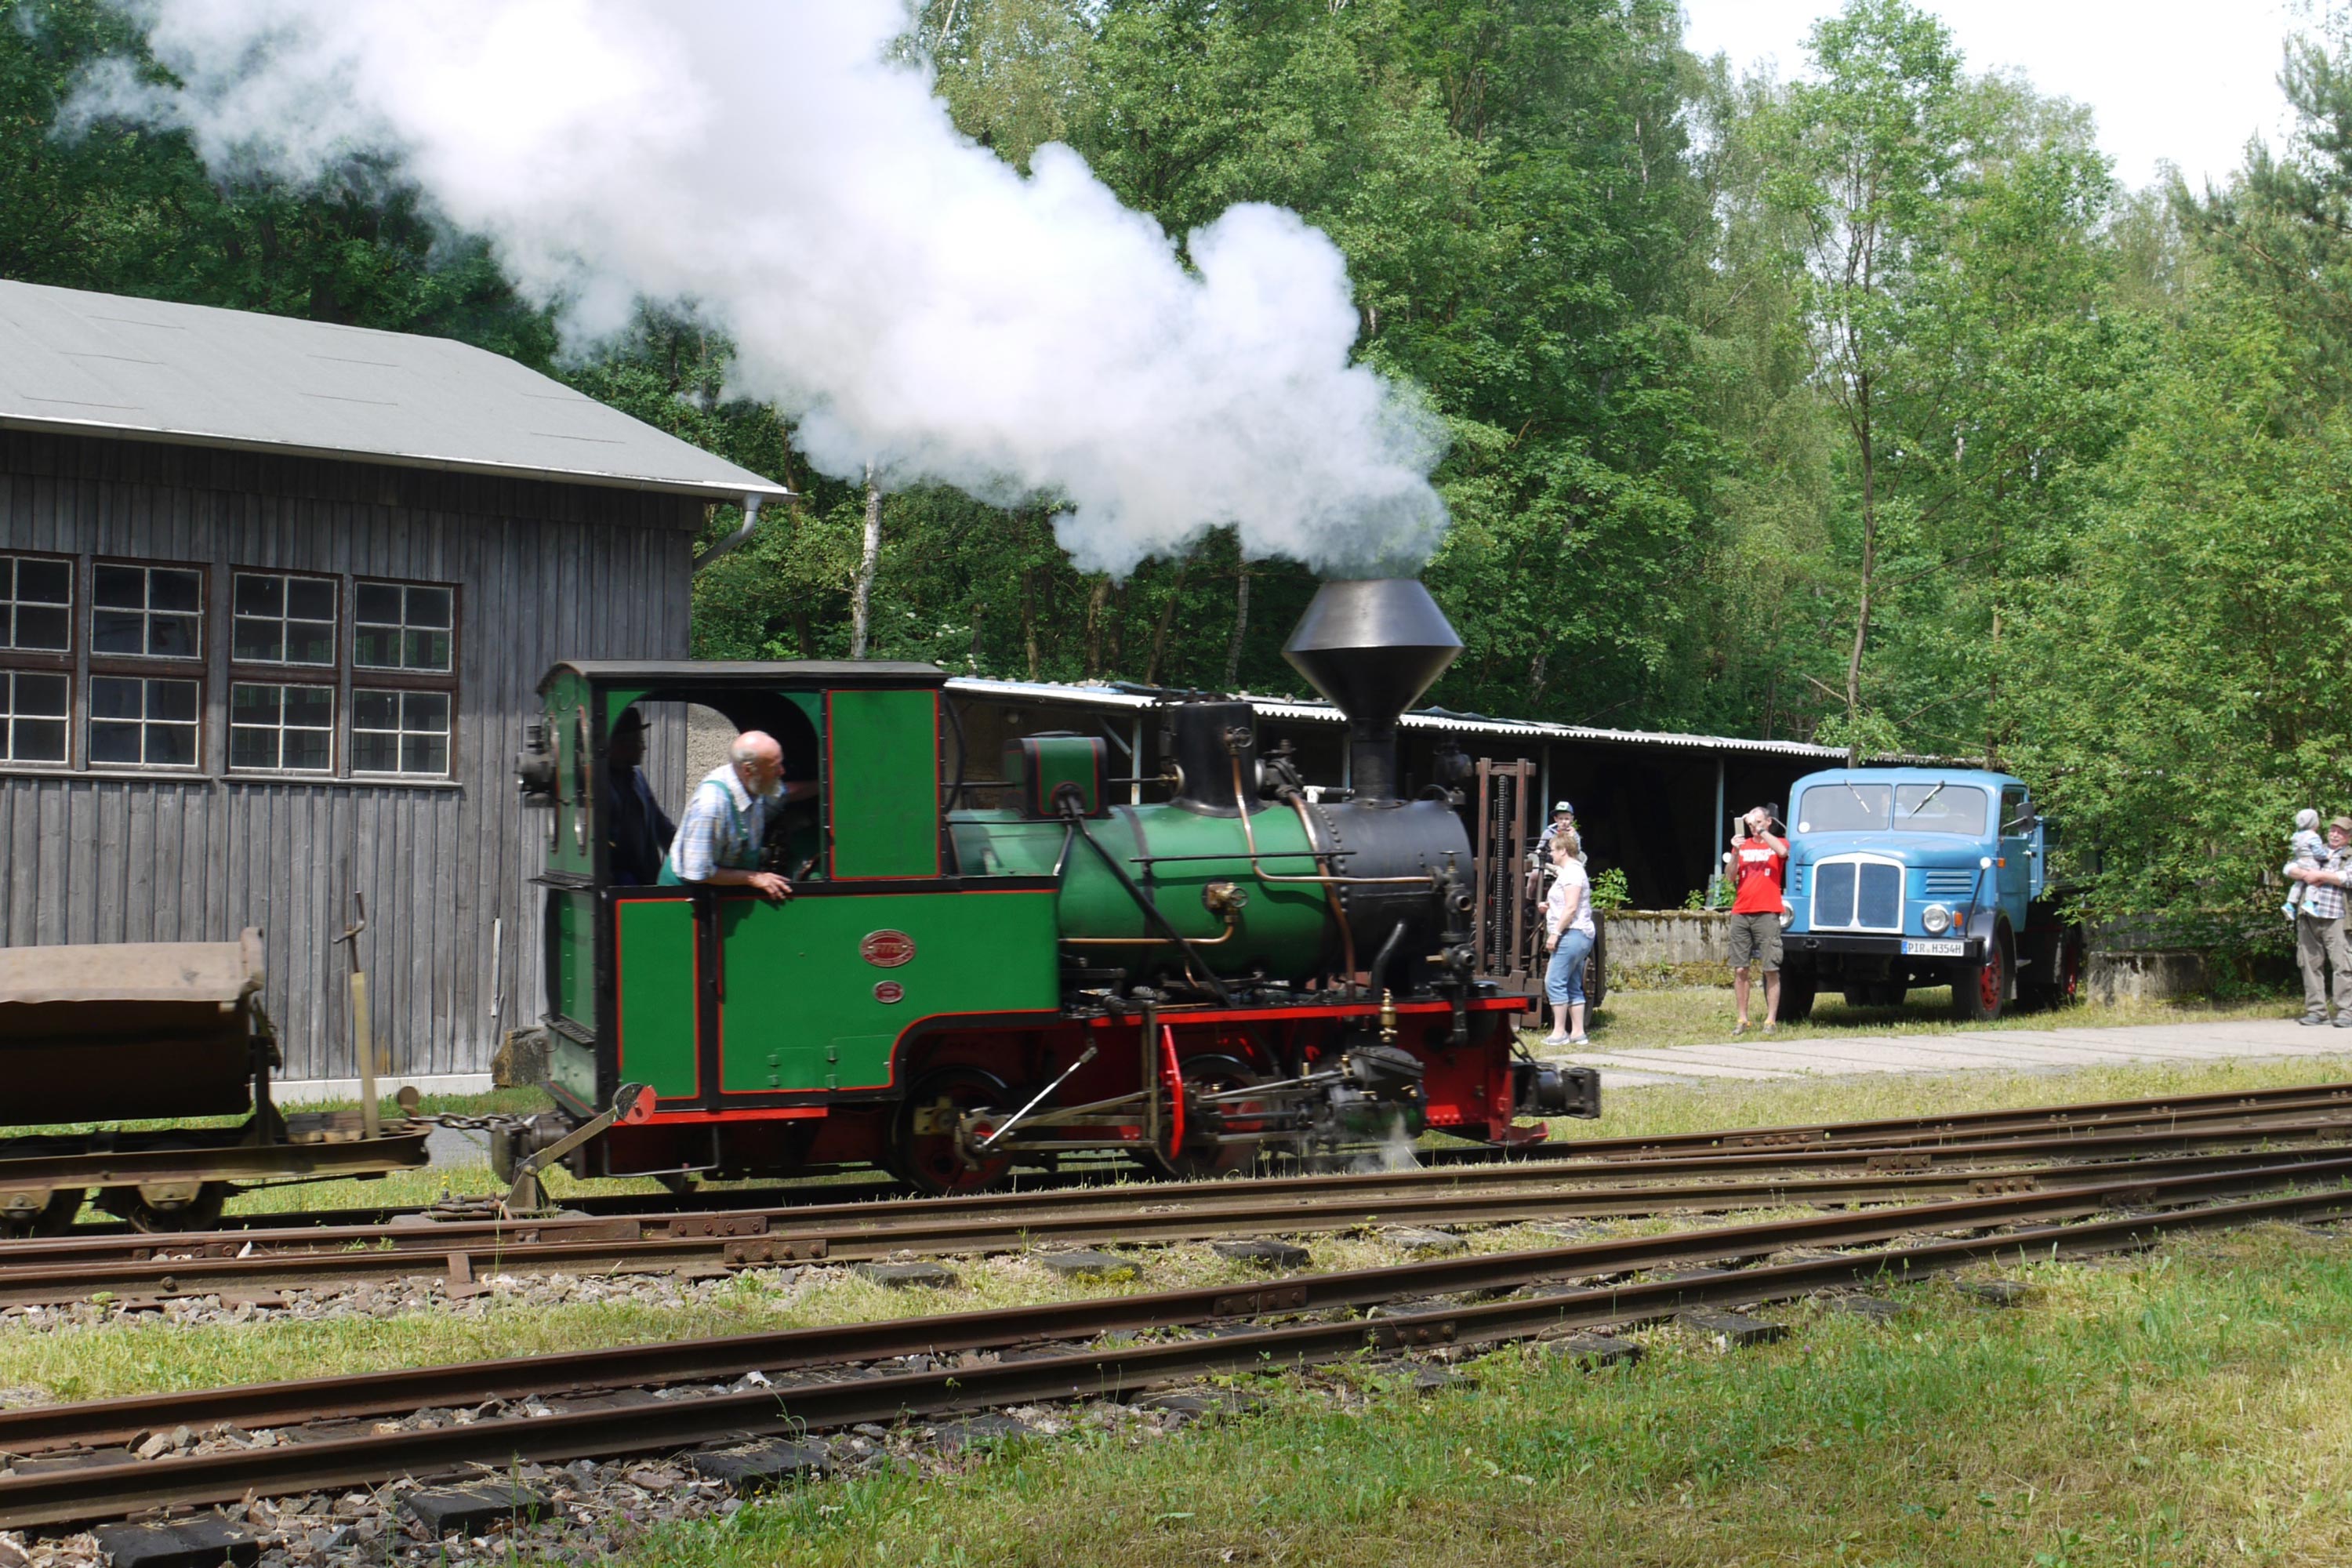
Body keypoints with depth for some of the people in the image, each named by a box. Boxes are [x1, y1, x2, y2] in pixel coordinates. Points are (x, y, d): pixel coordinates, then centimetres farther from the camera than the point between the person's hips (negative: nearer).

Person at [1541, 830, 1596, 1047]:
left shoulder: (1571, 872, -12)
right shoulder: (1573, 871, 21)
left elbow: (1571, 908, -20)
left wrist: (1555, 933, -19)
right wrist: (1549, 906, 17)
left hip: (1572, 934, -11)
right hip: (1581, 937, 11)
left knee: (1554, 982, -11)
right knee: (1573, 986, 10)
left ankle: (1559, 1032, -12)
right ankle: (1577, 1032, 9)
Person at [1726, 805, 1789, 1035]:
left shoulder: (1777, 843, 9)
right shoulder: (1742, 845, 16)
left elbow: (1783, 851, -17)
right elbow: (1731, 878, 7)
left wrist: (1760, 829, -14)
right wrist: (1736, 853, -8)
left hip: (1767, 914, -3)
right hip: (1741, 914, 3)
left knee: (1771, 969, -5)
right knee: (1740, 969, 1)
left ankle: (1771, 1020, -3)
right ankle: (1742, 1019, 5)